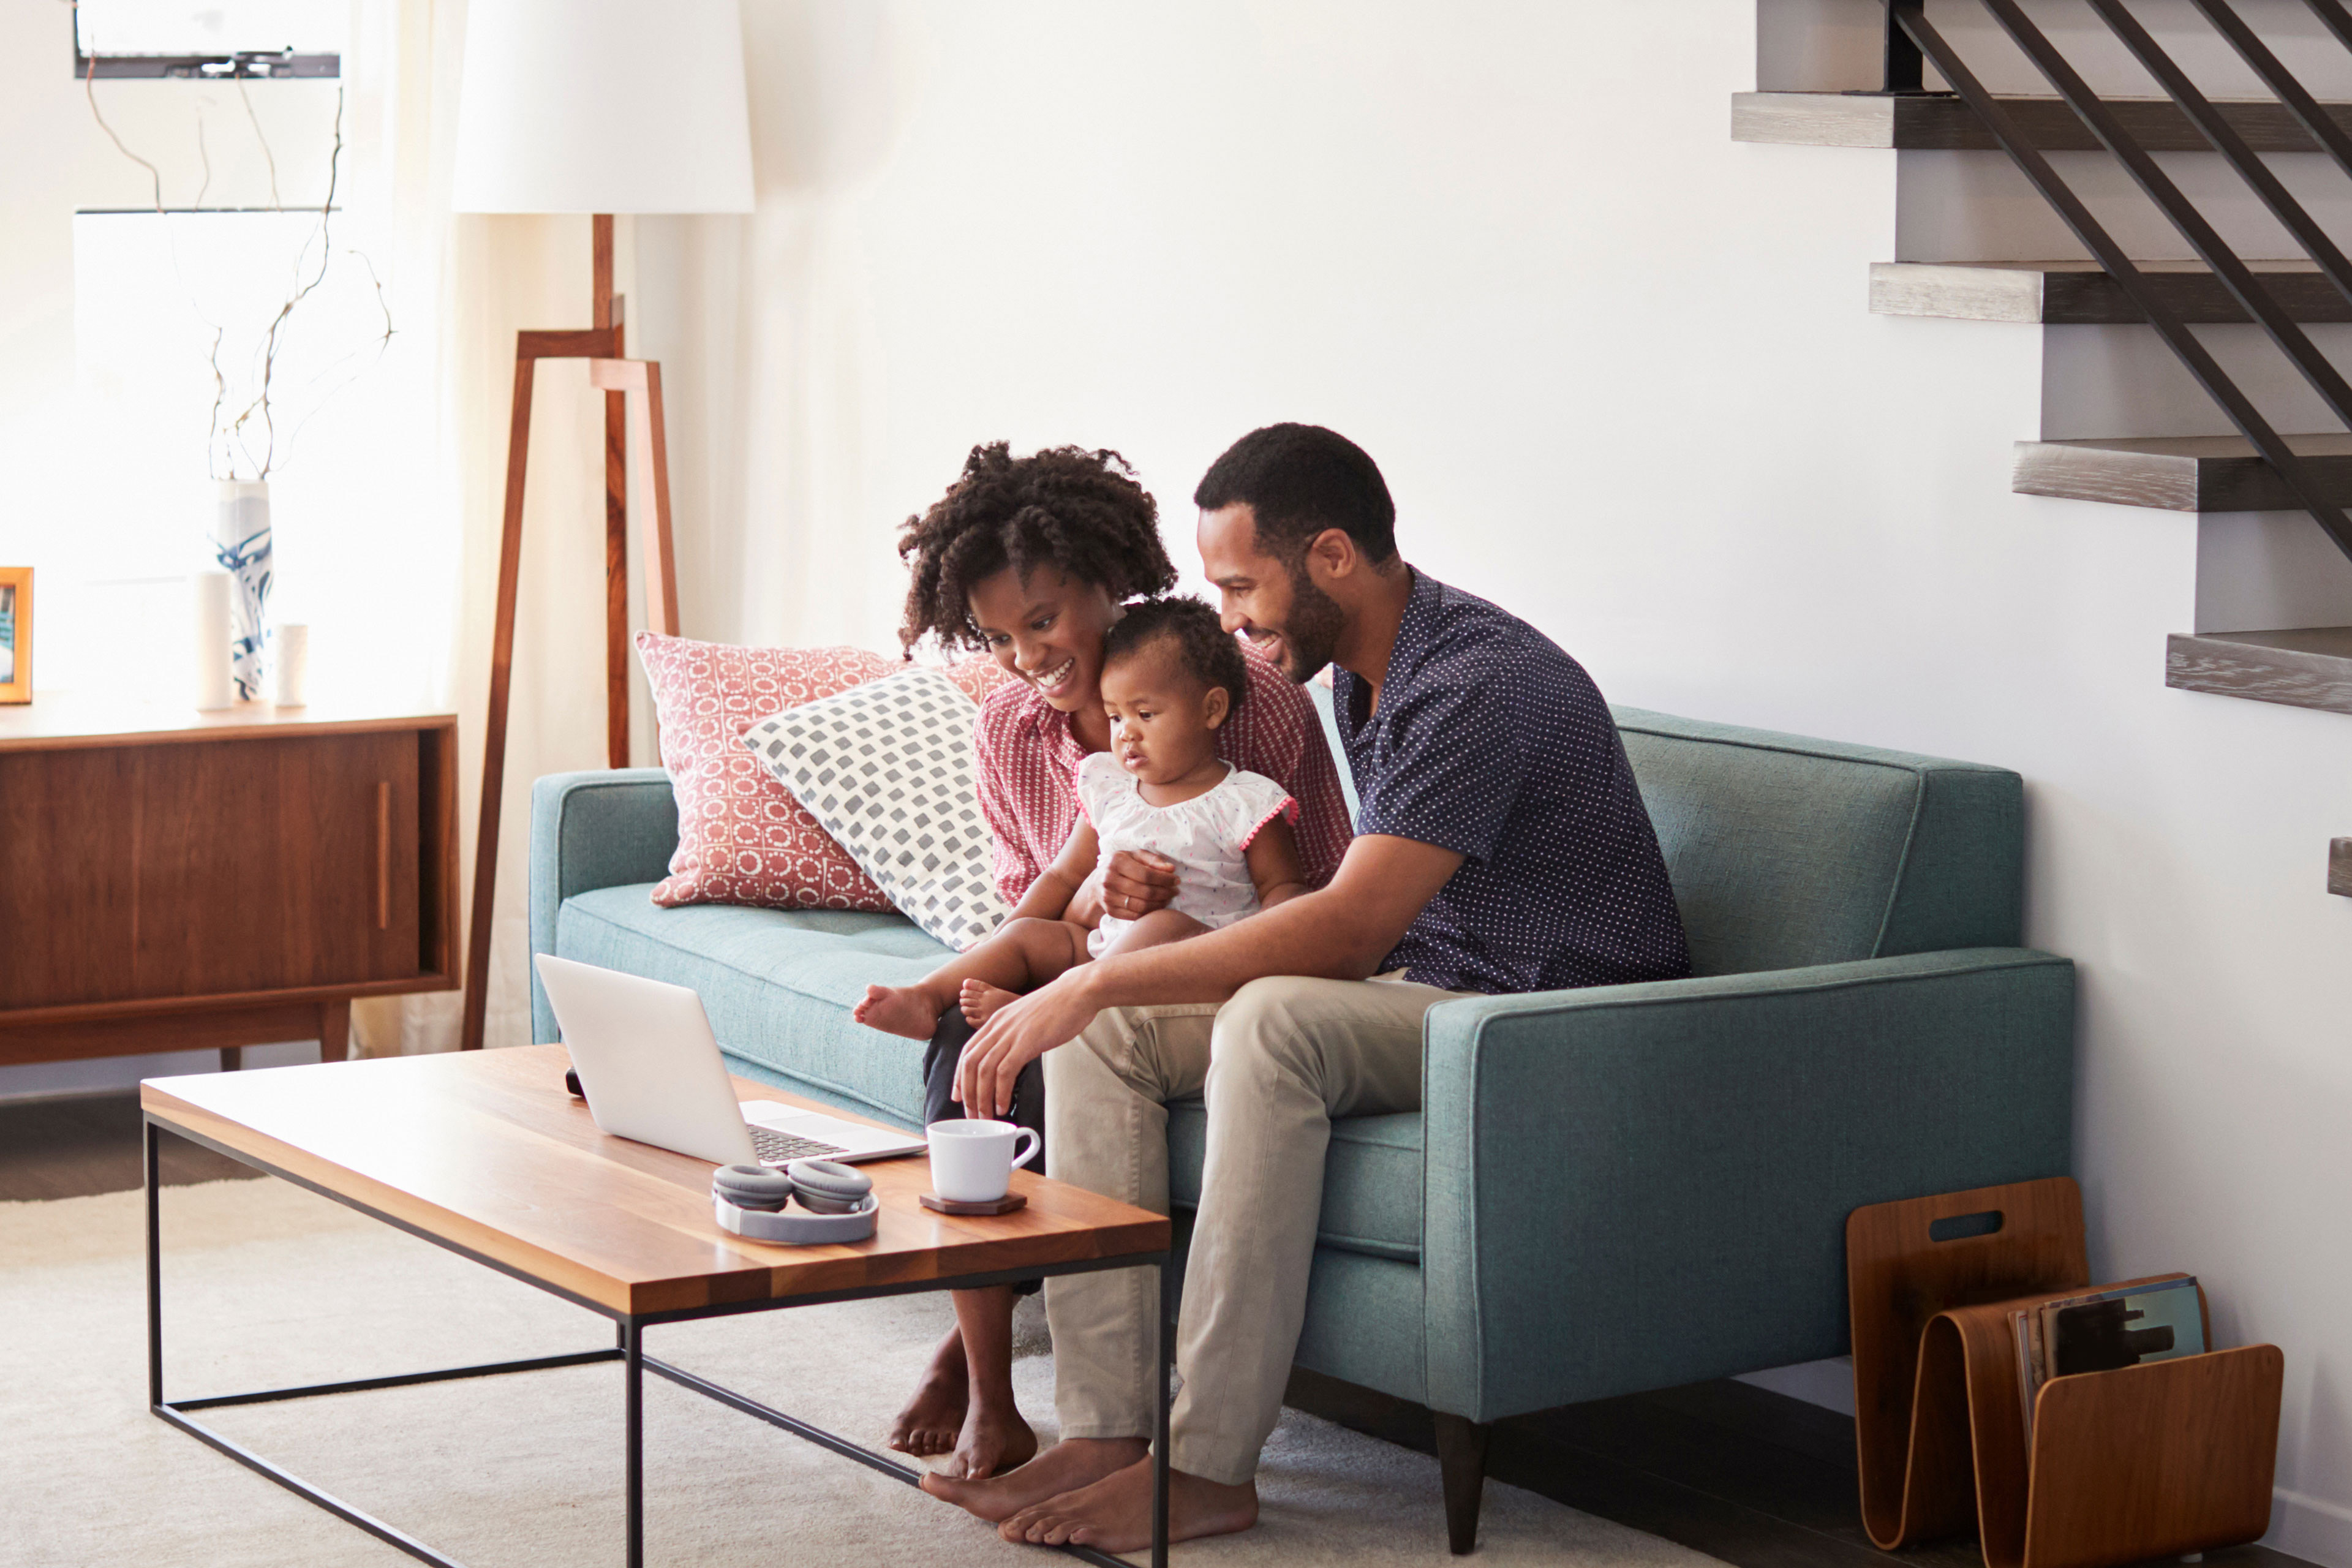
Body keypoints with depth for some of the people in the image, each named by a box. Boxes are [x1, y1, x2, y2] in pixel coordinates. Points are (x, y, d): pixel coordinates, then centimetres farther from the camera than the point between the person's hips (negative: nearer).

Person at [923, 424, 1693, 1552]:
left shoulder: (1481, 686, -22)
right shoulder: (1364, 674, 10)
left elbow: (1351, 926, -29)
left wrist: (1097, 981, -27)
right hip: (1422, 993, 10)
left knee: (1275, 1020, -35)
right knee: (1102, 1028, -7)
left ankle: (1208, 1468, -29)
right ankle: (1103, 1430, -14)